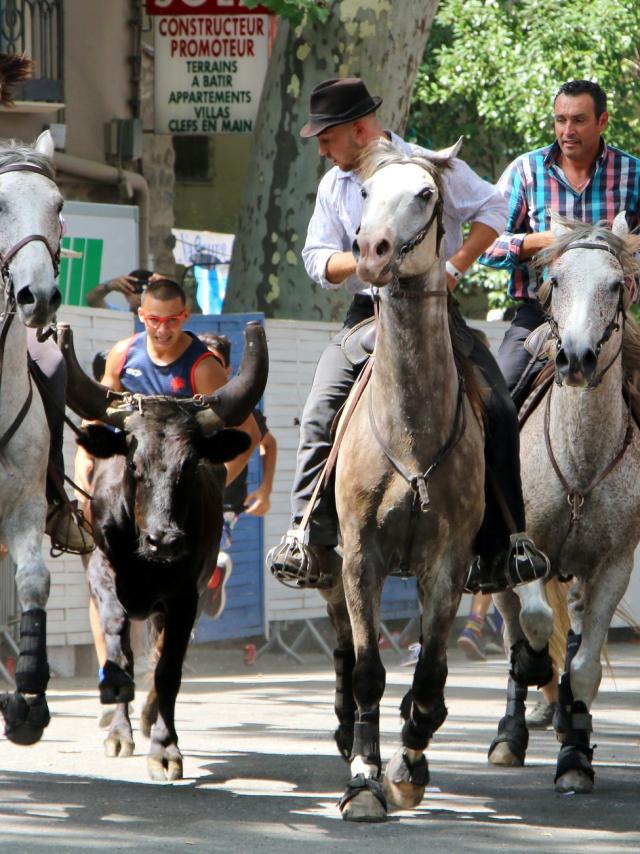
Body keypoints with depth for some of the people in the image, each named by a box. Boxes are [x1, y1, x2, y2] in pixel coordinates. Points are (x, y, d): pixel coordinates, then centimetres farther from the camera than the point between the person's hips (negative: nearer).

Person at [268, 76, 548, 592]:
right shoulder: (334, 186, 9)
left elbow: (493, 210, 0)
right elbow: (318, 259, 7)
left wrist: (454, 267, -13)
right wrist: (364, 262, -15)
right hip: (370, 315, 3)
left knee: (498, 413, -16)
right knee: (321, 413, -17)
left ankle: (500, 548, -7)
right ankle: (312, 543, -16)